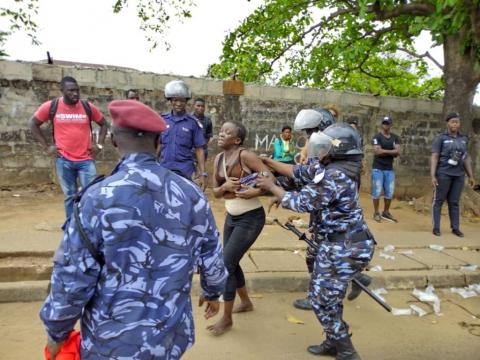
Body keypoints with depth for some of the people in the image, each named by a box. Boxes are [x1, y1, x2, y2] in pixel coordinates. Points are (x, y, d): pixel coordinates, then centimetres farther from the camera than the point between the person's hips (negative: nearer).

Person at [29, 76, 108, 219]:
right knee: (70, 196, 11)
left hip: (86, 160, 0)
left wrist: (99, 144, 3)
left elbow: (104, 124, 13)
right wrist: (46, 146, 3)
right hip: (63, 160, 0)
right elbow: (33, 123, 9)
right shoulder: (51, 106, -3)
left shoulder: (88, 107, -1)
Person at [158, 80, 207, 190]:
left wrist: (202, 174, -7)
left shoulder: (192, 122, -2)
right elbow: (158, 145, 11)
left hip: (184, 171, -3)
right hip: (164, 170, 3)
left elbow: (199, 150, -2)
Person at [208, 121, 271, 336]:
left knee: (225, 264, -8)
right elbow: (215, 192, 6)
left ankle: (226, 319, 10)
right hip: (231, 217, 8)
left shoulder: (246, 156, -17)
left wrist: (254, 192, -28)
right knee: (231, 263, 18)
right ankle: (246, 302, 42)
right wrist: (225, 186, -14)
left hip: (250, 218, -8)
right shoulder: (218, 159, 3)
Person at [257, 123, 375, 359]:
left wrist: (272, 187, -8)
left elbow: (301, 202, -20)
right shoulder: (326, 167, 6)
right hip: (340, 244, 10)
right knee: (328, 294, 21)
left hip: (344, 248, -10)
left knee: (321, 298, 3)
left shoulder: (334, 177, -24)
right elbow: (299, 171, 16)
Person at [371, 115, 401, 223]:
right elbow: (377, 152, -17)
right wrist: (391, 151, -7)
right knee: (377, 192, -1)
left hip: (390, 169, 5)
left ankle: (386, 212, 22)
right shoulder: (377, 137, -5)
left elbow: (398, 152, -2)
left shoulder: (395, 137, 10)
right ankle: (376, 213, 11)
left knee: (389, 193, 8)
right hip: (378, 169, -5)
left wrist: (384, 151, -11)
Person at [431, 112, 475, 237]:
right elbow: (434, 158, -8)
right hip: (443, 174, -4)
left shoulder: (464, 139, 11)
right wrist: (433, 176, -16)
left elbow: (466, 158, 15)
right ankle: (436, 227, 8)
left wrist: (471, 176, 12)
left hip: (459, 175, 4)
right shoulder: (440, 138, -3)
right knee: (438, 201, 2)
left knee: (454, 202, 9)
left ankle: (455, 228, 16)